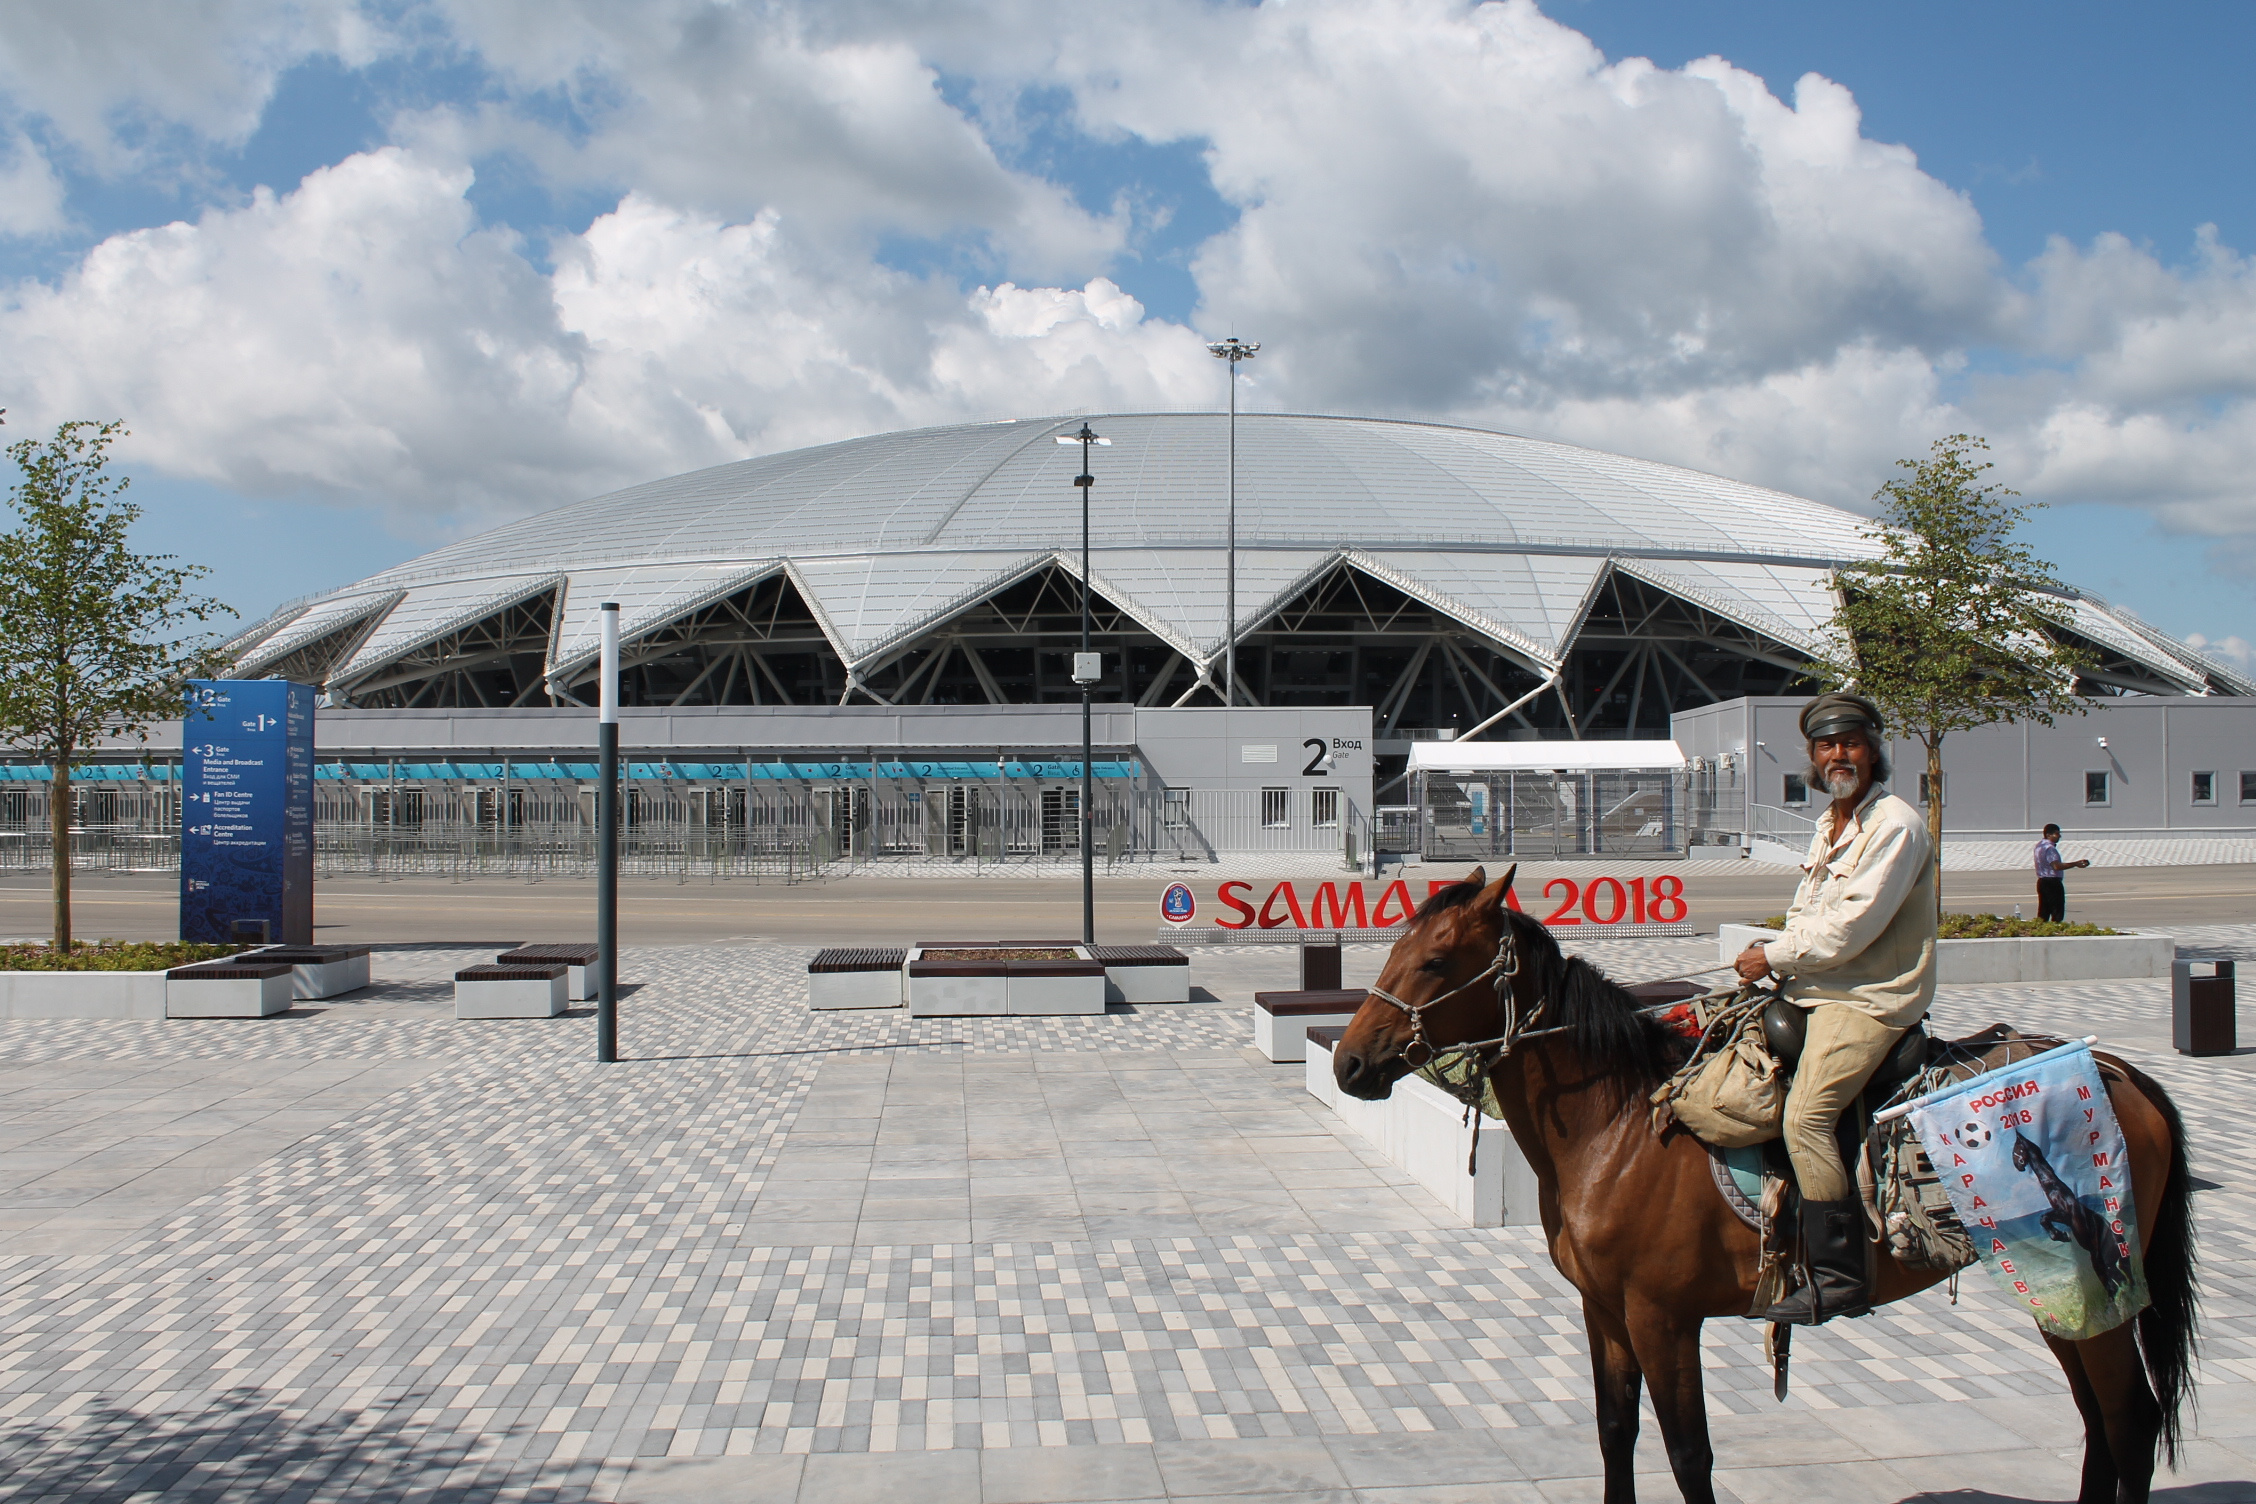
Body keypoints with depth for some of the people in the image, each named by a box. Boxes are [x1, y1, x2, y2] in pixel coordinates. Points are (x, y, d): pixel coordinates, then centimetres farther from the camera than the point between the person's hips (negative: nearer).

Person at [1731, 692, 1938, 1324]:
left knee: (1806, 1114, -26)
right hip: (1817, 989, 10)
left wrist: (1773, 958, -9)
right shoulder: (1830, 826, 18)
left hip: (1870, 1000, -10)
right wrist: (1775, 958, 1)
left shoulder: (1896, 825, -12)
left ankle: (1839, 1278, -21)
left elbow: (1851, 927, -19)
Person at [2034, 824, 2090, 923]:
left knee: (2043, 913, 10)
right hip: (2052, 882, -9)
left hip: (2041, 881, 9)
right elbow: (2057, 866, -26)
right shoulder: (2049, 848, -17)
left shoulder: (2039, 845, 15)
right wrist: (2075, 864, -24)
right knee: (2057, 911, -6)